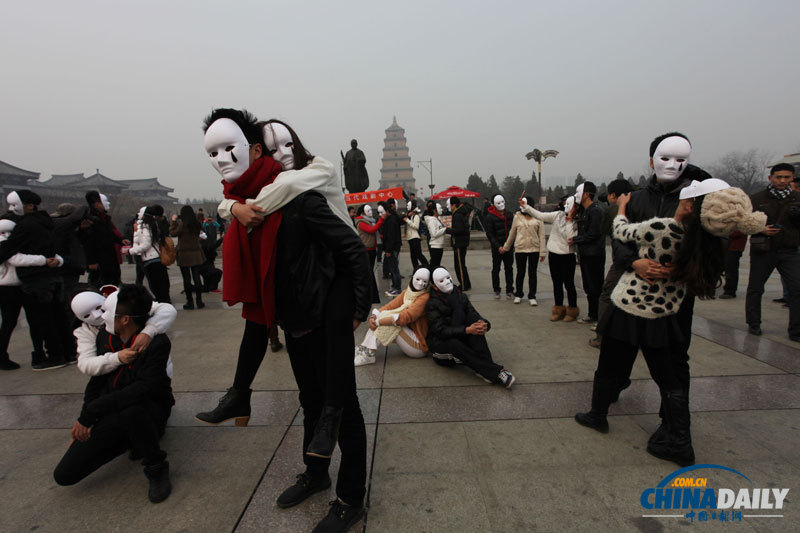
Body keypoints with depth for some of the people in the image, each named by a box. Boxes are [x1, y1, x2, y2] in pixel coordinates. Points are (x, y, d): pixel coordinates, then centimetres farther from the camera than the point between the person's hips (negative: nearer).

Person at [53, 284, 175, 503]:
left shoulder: (157, 343, -20)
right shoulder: (105, 336, 2)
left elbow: (142, 390, -29)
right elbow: (97, 379, 12)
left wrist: (89, 413, -25)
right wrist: (84, 420, 2)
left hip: (150, 410, -6)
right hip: (112, 416, 7)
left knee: (131, 411, -42)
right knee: (64, 474, -5)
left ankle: (156, 469, -16)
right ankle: (134, 442, 16)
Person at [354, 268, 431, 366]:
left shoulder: (425, 297, -19)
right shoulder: (407, 292, 5)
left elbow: (406, 317, -28)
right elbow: (391, 306, -5)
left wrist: (378, 321, -27)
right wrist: (374, 316, -23)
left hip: (419, 347, -7)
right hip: (409, 335, 7)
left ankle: (369, 355, -22)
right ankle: (364, 348, -14)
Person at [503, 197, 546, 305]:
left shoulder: (538, 218, 0)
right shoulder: (517, 217, 3)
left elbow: (541, 236, 0)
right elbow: (512, 233, 13)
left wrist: (542, 252, -4)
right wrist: (506, 247, 17)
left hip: (534, 249, -1)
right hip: (520, 249, 1)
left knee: (532, 273, 6)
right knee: (520, 273, 9)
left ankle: (532, 296, 16)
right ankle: (518, 294, 25)